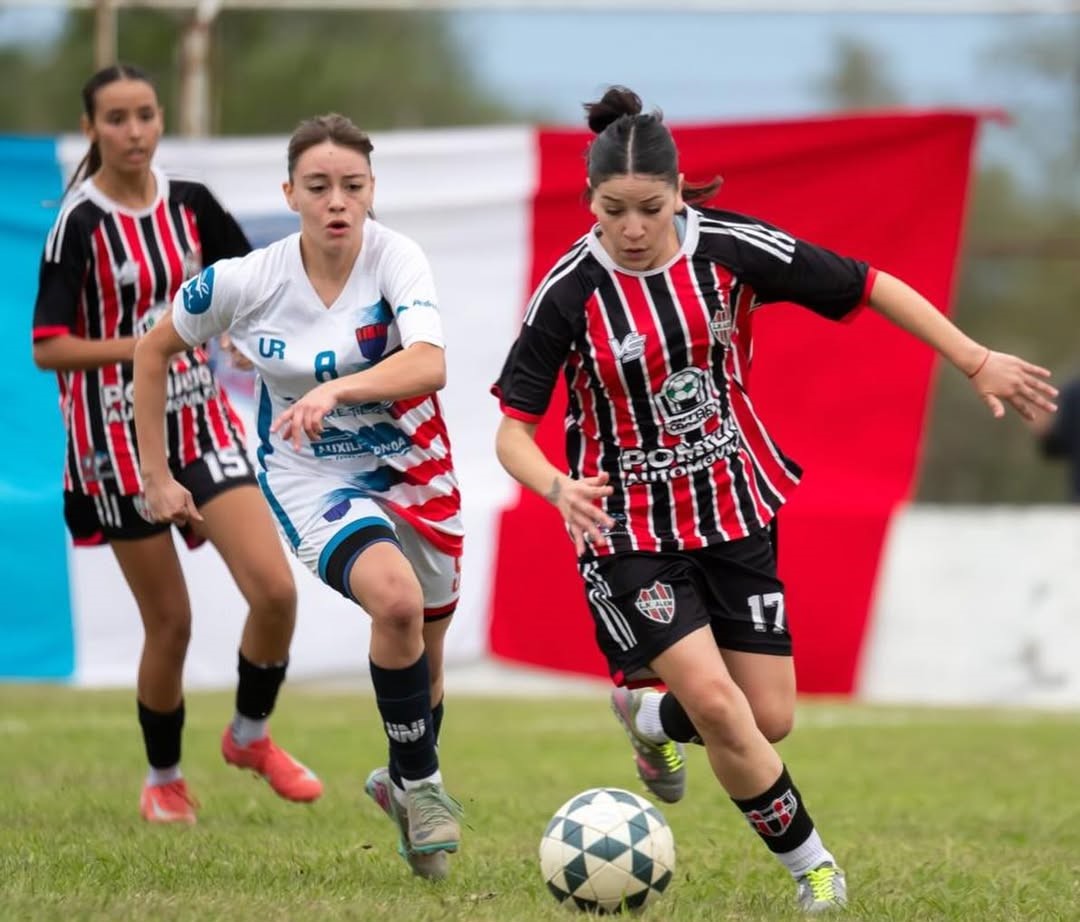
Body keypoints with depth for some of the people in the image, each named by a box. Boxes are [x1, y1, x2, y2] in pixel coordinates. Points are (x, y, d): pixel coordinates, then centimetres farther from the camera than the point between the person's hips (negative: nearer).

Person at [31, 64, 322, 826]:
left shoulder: (190, 204, 2)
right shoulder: (80, 224, -12)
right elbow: (49, 348, -15)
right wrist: (143, 343, -24)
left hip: (202, 422, 4)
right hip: (121, 439, -4)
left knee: (275, 589, -11)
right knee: (171, 622, 0)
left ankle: (250, 736, 14)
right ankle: (164, 779, 23)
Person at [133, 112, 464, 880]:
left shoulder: (395, 258, -20)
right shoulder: (247, 281, -16)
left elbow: (429, 366, -37)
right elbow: (153, 349, 1)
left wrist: (334, 389, -52)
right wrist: (156, 475, 2)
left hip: (413, 469, 2)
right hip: (314, 481, -2)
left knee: (423, 653, 15)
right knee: (396, 598, -30)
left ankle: (407, 782, 47)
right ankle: (422, 784, -9)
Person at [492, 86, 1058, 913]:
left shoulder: (730, 249, -12)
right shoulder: (569, 292, -17)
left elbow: (870, 288, -2)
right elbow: (513, 431, -13)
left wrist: (977, 363, -4)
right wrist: (560, 489, -34)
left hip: (732, 511, 3)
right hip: (629, 530, -3)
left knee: (771, 721, 3)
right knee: (717, 703, -18)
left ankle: (652, 719, 37)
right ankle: (809, 861, 5)